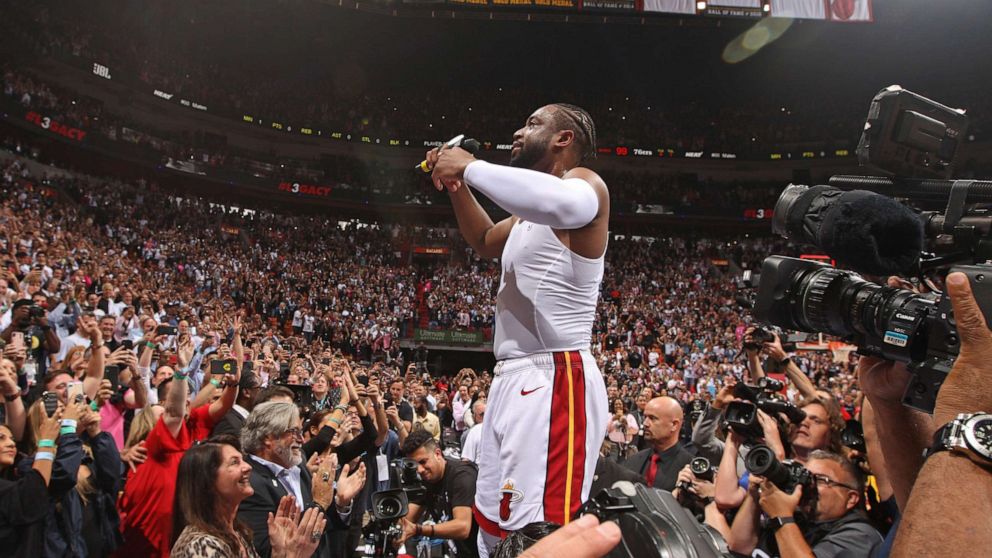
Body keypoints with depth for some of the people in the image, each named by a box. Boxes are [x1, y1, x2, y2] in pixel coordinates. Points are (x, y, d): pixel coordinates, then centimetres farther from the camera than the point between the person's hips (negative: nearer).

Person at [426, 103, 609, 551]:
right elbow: (485, 242, 36)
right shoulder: (532, 211, 19)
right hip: (514, 379, 10)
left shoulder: (585, 181, -9)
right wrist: (455, 185, 20)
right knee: (493, 529, 18)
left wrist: (470, 166, -22)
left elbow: (564, 204, -35)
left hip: (555, 384, -10)